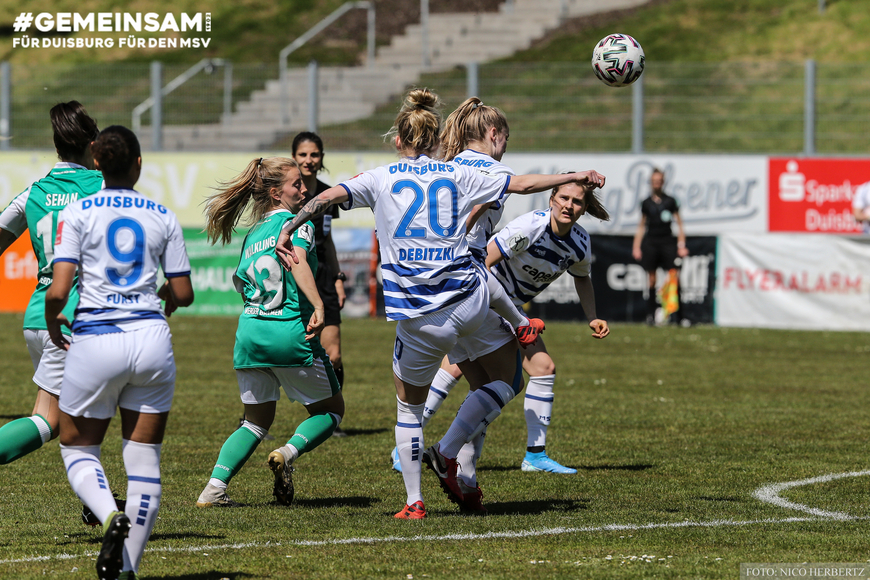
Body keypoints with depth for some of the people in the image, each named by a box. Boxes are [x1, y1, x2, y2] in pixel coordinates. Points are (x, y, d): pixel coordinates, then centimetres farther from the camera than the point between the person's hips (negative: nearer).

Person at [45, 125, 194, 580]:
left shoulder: (78, 213, -3)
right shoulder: (163, 217, 5)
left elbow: (57, 291, -10)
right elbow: (183, 294, 10)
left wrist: (51, 321, 11)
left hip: (95, 341, -2)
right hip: (151, 339, 2)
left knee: (77, 449, 14)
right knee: (145, 460, 8)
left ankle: (110, 516, -15)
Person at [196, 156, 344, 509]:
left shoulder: (252, 235, 18)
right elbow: (297, 261, -21)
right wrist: (318, 305, -32)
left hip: (249, 331, 6)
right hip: (290, 332, -6)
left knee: (256, 421, 19)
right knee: (331, 410, 13)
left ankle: (214, 488, 0)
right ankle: (289, 453, -15)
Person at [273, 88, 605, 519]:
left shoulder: (381, 179, 6)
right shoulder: (458, 175, 9)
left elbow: (329, 196, -6)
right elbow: (523, 184, 15)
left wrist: (287, 231, 1)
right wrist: (575, 177, 27)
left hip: (420, 319, 0)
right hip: (469, 299, 0)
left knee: (409, 406, 17)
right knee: (509, 379, 21)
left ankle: (413, 501, 14)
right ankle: (447, 453, 8)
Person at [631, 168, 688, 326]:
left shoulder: (670, 201, 5)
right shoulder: (646, 203, 10)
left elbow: (679, 224, 7)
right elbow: (641, 227, 16)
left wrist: (681, 246, 0)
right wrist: (636, 247, 9)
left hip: (667, 242, -1)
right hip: (650, 243, 1)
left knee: (674, 278, -10)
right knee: (651, 279, -1)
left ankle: (678, 314, -5)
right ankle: (650, 315, 5)